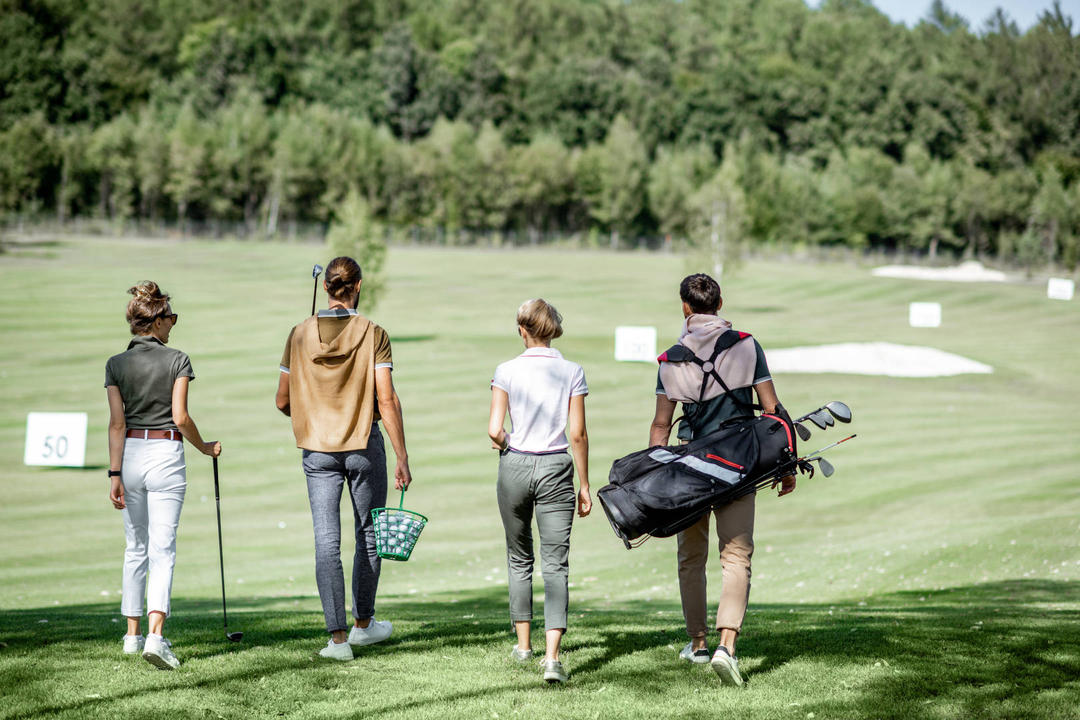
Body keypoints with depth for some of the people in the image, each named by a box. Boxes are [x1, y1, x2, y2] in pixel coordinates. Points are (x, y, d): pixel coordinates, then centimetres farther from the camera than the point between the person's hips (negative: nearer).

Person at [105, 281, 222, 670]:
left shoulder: (116, 365, 2)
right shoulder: (177, 360, -5)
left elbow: (117, 423, -3)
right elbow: (181, 417, -10)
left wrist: (115, 474, -5)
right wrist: (205, 448, 7)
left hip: (129, 454, 3)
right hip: (166, 454, -3)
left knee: (135, 548, 15)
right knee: (162, 550, -5)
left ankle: (133, 634, 17)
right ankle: (156, 635, -20)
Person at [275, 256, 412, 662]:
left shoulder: (300, 335, -1)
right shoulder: (373, 335, -8)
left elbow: (283, 401, 5)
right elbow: (387, 401, -12)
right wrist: (402, 458, -8)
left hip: (317, 449, 1)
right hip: (364, 445, -1)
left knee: (326, 542, 0)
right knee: (369, 535, 16)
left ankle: (338, 637, -5)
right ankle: (362, 624, 28)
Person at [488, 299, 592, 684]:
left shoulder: (507, 371, -4)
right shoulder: (572, 372, -2)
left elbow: (494, 430, -10)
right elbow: (578, 435, -2)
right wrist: (584, 485, 6)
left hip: (515, 466, 1)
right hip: (556, 468, 0)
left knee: (519, 558, 18)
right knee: (556, 563, -2)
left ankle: (523, 644, 27)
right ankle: (552, 656, -16)